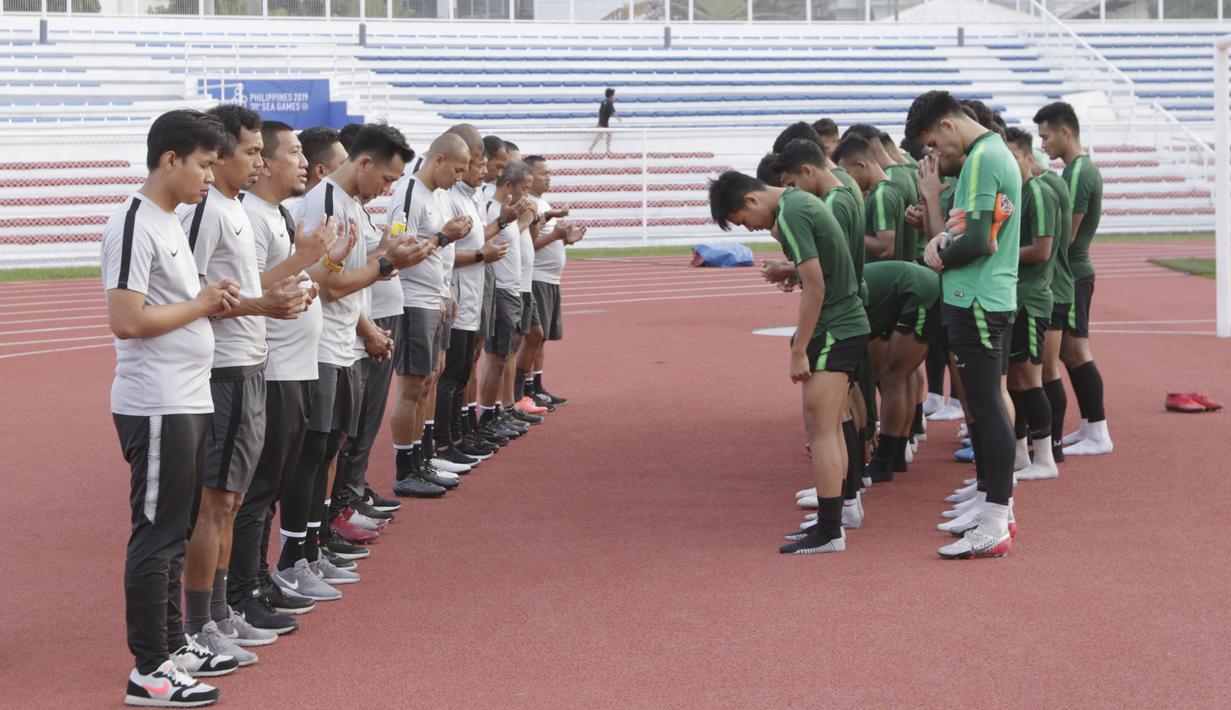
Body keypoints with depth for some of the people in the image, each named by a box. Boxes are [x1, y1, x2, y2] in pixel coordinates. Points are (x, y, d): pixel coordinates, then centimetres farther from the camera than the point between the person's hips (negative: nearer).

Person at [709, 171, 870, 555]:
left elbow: (815, 286, -20)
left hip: (833, 332, -10)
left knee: (822, 430, -8)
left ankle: (829, 531, -7)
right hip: (848, 325, 10)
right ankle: (830, 520, 19)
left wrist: (799, 351, -17)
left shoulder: (790, 215, -17)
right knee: (828, 429, 14)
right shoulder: (800, 201, 13)